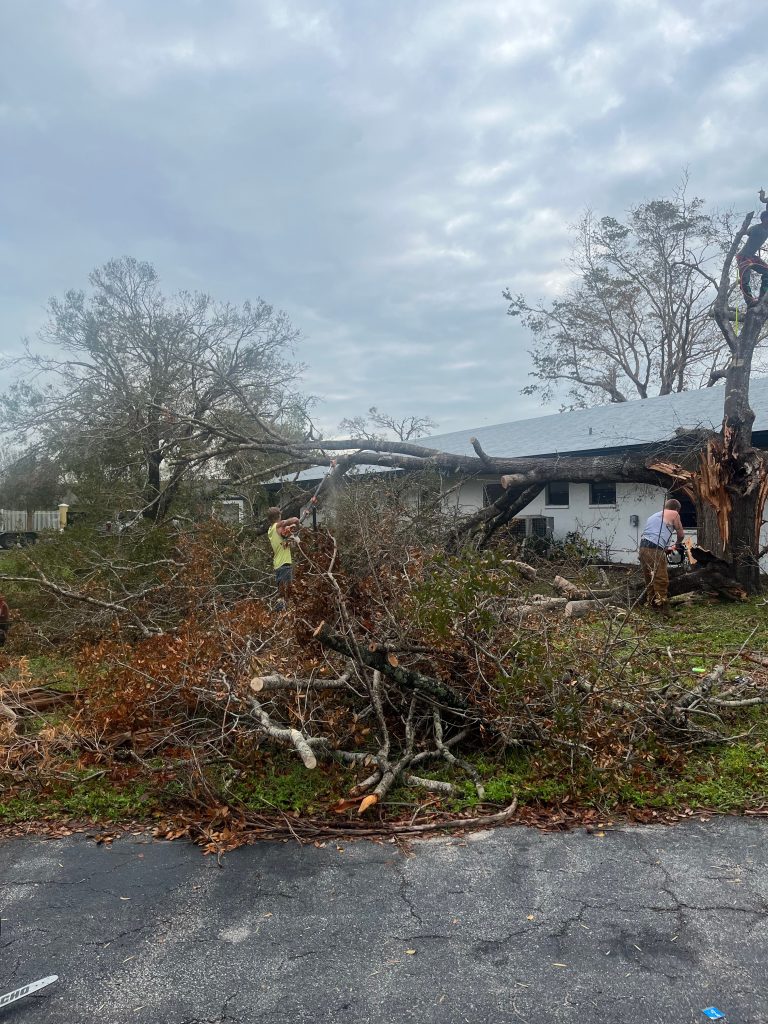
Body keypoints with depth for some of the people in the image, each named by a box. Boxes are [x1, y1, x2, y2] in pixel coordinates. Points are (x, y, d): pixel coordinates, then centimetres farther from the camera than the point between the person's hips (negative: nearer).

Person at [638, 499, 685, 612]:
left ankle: (652, 604, 16)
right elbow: (681, 534, 17)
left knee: (650, 580, 13)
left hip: (643, 547, 8)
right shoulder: (674, 514, 10)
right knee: (661, 580, -5)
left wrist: (667, 548, 35)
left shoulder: (653, 516, 30)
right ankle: (661, 606, -7)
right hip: (655, 550, -8)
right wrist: (678, 543, 39)